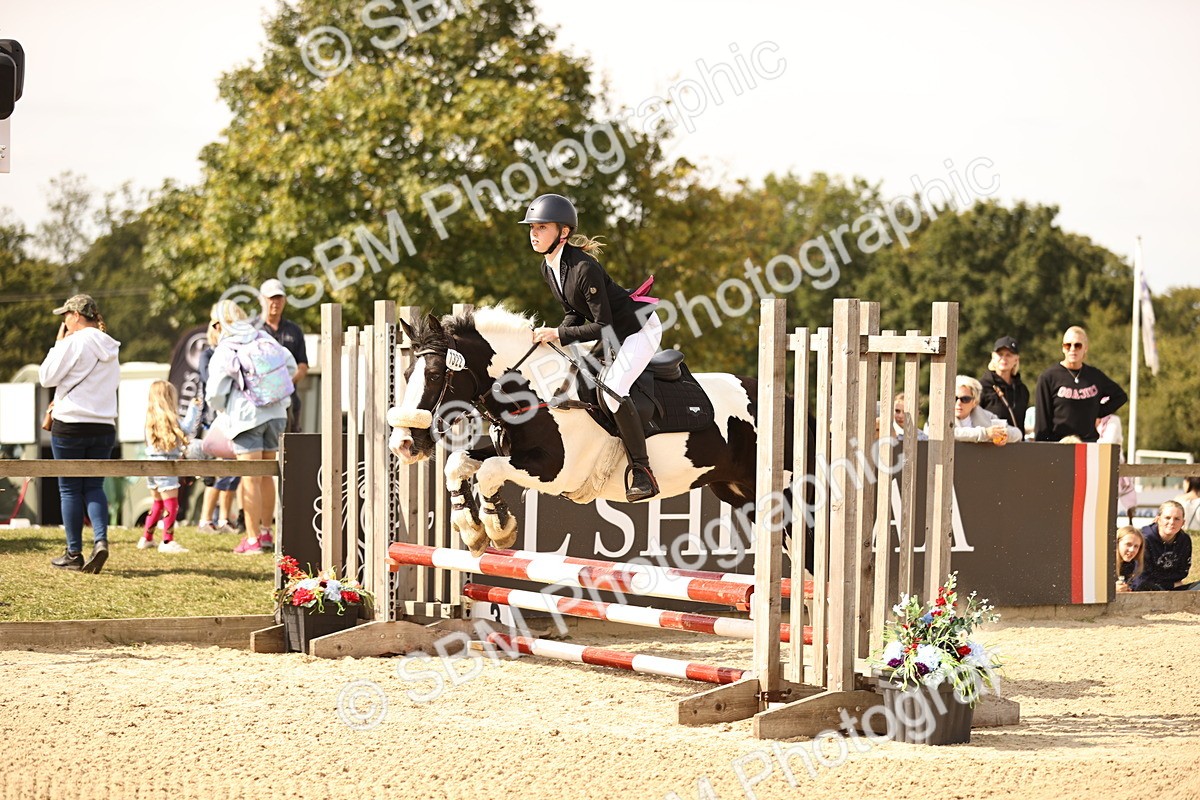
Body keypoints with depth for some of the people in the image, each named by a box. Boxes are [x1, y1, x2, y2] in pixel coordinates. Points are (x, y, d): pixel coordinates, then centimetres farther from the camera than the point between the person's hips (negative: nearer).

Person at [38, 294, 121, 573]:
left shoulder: (74, 342, -11)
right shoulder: (110, 347, 10)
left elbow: (46, 377, -9)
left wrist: (58, 344, 1)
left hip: (70, 425, -6)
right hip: (104, 427, 6)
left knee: (70, 489, 3)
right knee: (94, 487, 10)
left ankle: (74, 554, 5)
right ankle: (101, 540, -13)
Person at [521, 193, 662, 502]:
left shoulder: (584, 268, -30)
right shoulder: (548, 268, -3)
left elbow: (603, 327, -28)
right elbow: (575, 314, 7)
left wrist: (558, 334, -27)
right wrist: (551, 337, -10)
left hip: (639, 327, -10)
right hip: (613, 336, 10)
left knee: (611, 389, -25)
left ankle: (641, 471, -16)